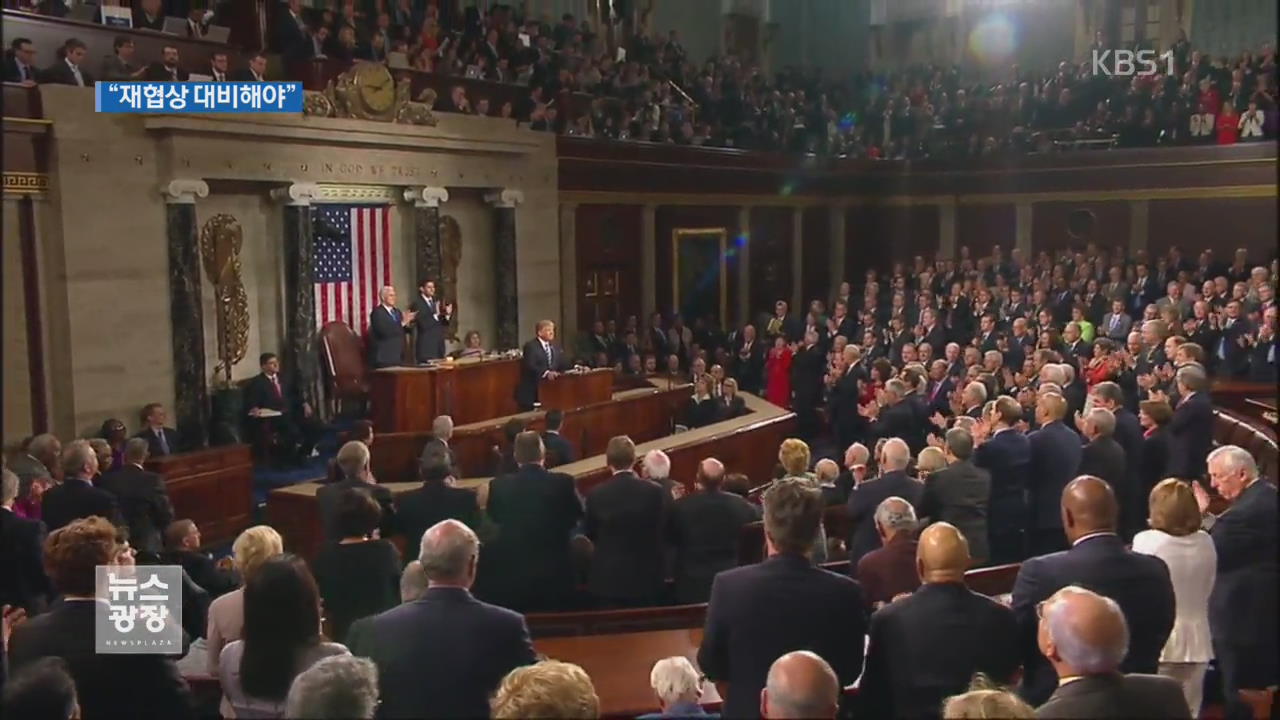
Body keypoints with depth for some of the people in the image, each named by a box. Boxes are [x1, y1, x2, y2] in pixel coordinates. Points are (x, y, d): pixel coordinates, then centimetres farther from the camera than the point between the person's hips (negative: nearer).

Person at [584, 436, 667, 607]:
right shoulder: (654, 491, -11)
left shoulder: (596, 494, -12)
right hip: (645, 578, 1)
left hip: (608, 579, -1)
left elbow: (588, 534, 2)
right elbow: (662, 532, -1)